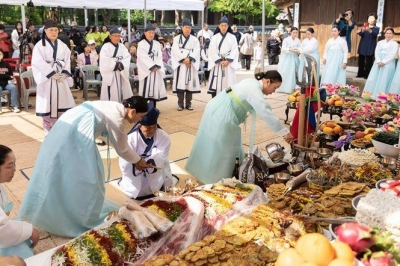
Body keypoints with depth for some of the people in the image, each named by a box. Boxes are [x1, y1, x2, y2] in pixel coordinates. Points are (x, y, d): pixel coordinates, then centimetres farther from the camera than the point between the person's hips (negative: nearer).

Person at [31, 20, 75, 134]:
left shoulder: (62, 45, 10)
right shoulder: (40, 46, -4)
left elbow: (67, 60, 5)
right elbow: (39, 62, -13)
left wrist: (64, 73, -9)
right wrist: (52, 74, -17)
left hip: (61, 78, 4)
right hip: (47, 78, -4)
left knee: (62, 102, 7)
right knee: (48, 104, -2)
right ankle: (48, 129, 7)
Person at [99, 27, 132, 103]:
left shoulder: (122, 47, 12)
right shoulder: (106, 47, -3)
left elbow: (127, 59, -1)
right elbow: (105, 62, -15)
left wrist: (120, 65, -17)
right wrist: (116, 64, -11)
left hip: (122, 74, 5)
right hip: (110, 75, -5)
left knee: (123, 94, 6)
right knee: (111, 96, -7)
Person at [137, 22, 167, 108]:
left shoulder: (157, 44, 13)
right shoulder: (141, 44, -1)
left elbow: (160, 56, 4)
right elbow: (143, 57, -10)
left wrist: (157, 66, -11)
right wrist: (152, 67, -15)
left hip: (157, 69, 4)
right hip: (146, 70, -4)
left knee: (155, 88, 5)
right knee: (146, 89, -6)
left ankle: (153, 108, 12)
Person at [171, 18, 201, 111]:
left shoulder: (195, 39, 10)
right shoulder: (177, 39, 7)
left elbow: (196, 51, -2)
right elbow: (176, 51, -5)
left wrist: (189, 59, -17)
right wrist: (184, 59, -16)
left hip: (191, 64, 1)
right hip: (180, 64, -1)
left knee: (190, 83, 1)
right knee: (180, 83, -3)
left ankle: (188, 103, 8)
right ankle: (180, 103, 3)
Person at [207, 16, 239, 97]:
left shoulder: (232, 37, 8)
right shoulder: (215, 37, 8)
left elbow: (235, 51, 0)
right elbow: (212, 51, -1)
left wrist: (228, 60, -14)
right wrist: (219, 61, -12)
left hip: (229, 64, 0)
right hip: (217, 63, 0)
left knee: (228, 83, -3)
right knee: (216, 84, -5)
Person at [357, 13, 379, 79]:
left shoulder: (376, 28, 0)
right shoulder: (364, 27, 7)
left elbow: (375, 34, -22)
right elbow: (360, 34, -10)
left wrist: (369, 30, -42)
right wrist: (362, 30, -33)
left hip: (370, 47, -3)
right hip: (362, 46, 3)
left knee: (369, 62, -4)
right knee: (361, 61, 8)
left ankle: (367, 75, -2)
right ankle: (360, 74, 19)